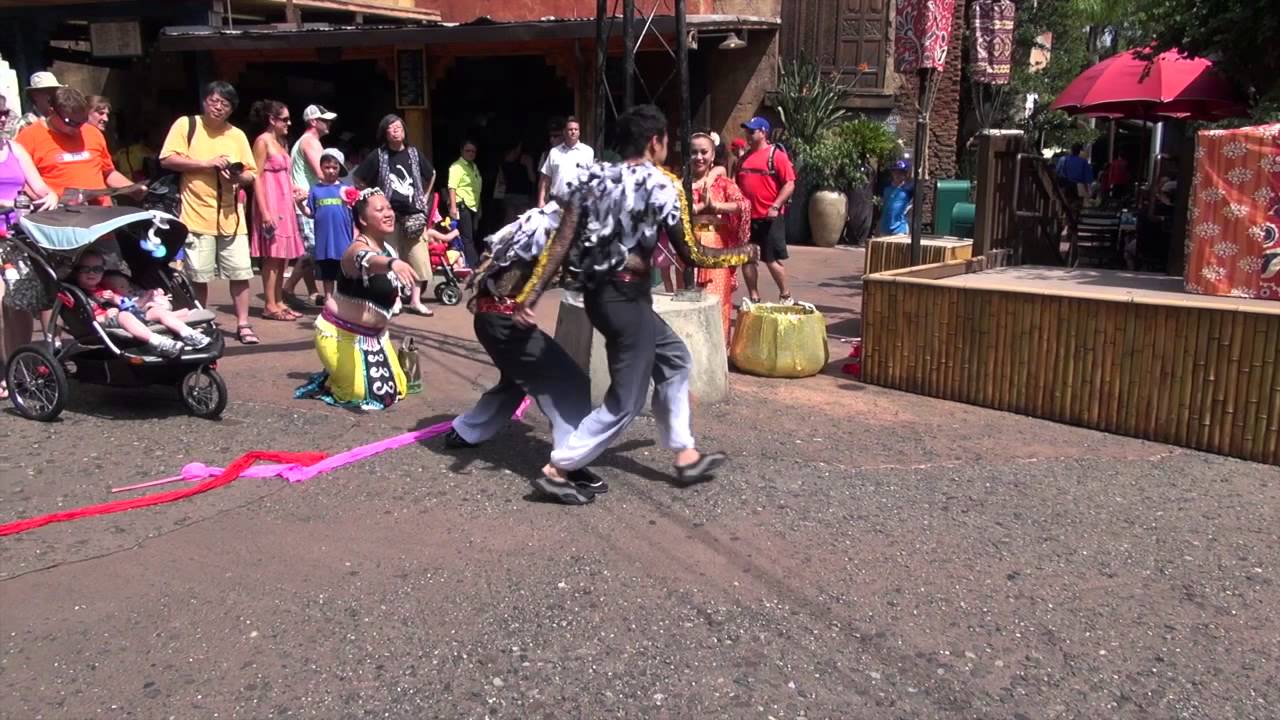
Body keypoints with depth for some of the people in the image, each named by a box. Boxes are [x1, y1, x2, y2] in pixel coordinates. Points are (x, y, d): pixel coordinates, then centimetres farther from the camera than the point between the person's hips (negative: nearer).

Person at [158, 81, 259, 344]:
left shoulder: (237, 135, 11)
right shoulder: (186, 125, 0)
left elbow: (251, 174, 12)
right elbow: (168, 159, -9)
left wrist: (239, 177, -11)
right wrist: (207, 163, -16)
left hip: (231, 216, 3)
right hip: (197, 215, -3)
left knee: (240, 272, 1)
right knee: (199, 275, 4)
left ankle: (243, 324, 11)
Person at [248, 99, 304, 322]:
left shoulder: (280, 142, 16)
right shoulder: (262, 141, -9)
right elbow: (257, 178, -14)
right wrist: (265, 212, -20)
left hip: (284, 204, 8)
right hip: (270, 204, -8)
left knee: (284, 256, 9)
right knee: (272, 256, -6)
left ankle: (279, 302, 15)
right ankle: (270, 306, -1)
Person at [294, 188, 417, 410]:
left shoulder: (387, 248, 3)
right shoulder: (359, 248, -25)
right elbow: (367, 260, -52)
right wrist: (392, 263, -74)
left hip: (374, 335, 9)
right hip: (340, 334, -9)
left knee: (396, 389, 14)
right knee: (371, 395, -14)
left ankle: (336, 375, 29)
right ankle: (324, 384, 12)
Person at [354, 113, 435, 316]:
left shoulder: (414, 154, 6)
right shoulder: (377, 156, -3)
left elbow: (431, 174, 22)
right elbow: (359, 179, 5)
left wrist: (424, 197, 17)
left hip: (413, 213, 2)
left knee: (418, 256, -3)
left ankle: (415, 300, 5)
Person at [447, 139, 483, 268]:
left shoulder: (474, 167, 18)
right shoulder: (457, 166, -8)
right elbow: (452, 187, -16)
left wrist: (479, 207, 21)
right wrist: (453, 206, -25)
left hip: (473, 206, 8)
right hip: (462, 205, -8)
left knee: (474, 237, 9)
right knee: (466, 237, -7)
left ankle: (476, 264, 14)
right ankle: (472, 265, -7)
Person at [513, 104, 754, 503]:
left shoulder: (592, 178, 7)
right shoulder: (663, 185, -9)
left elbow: (561, 242, 0)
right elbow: (690, 254, -7)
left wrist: (531, 293, -2)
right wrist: (740, 254, 9)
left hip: (598, 292, 8)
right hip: (627, 297, -8)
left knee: (675, 359, 24)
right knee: (625, 401, 4)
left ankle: (686, 455, 30)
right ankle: (556, 469, 5)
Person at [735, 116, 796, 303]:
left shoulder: (776, 155, -6)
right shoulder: (744, 158, 13)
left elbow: (790, 184, -11)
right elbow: (737, 184, 20)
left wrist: (775, 207, -19)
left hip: (770, 217, -6)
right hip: (747, 217, 6)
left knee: (773, 260, 0)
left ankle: (785, 296, 17)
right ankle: (754, 298, 17)